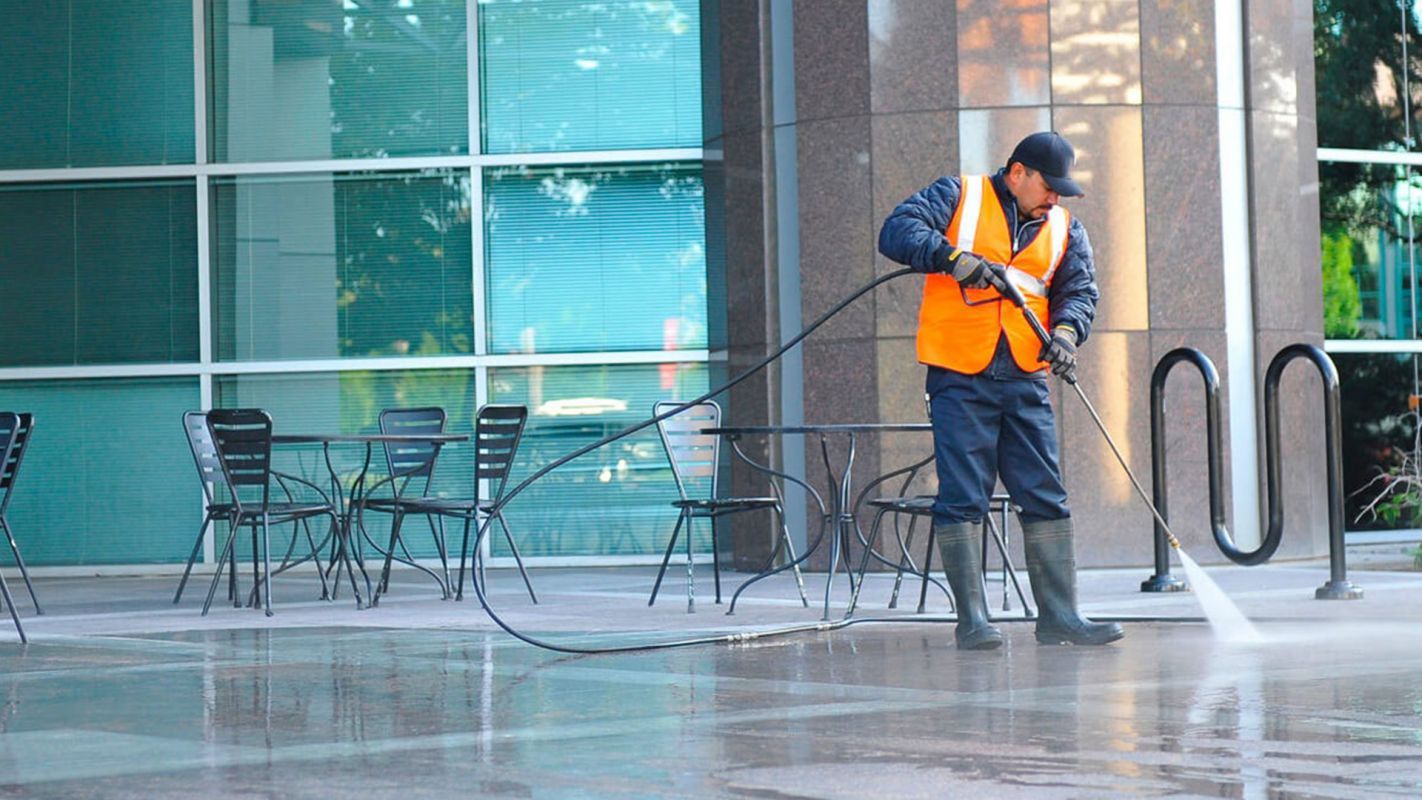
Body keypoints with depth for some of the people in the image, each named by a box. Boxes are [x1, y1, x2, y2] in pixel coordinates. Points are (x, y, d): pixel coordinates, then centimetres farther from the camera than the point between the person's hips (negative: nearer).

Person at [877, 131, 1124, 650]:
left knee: (1046, 499, 3)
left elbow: (1080, 289, 7)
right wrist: (952, 256, -24)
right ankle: (972, 621, -2)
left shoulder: (1064, 230, 16)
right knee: (963, 499, -5)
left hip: (1025, 379, 5)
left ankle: (1059, 616, 9)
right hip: (958, 377, -5)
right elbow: (897, 231, -8)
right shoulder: (958, 196, 3)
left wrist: (1066, 330, -15)